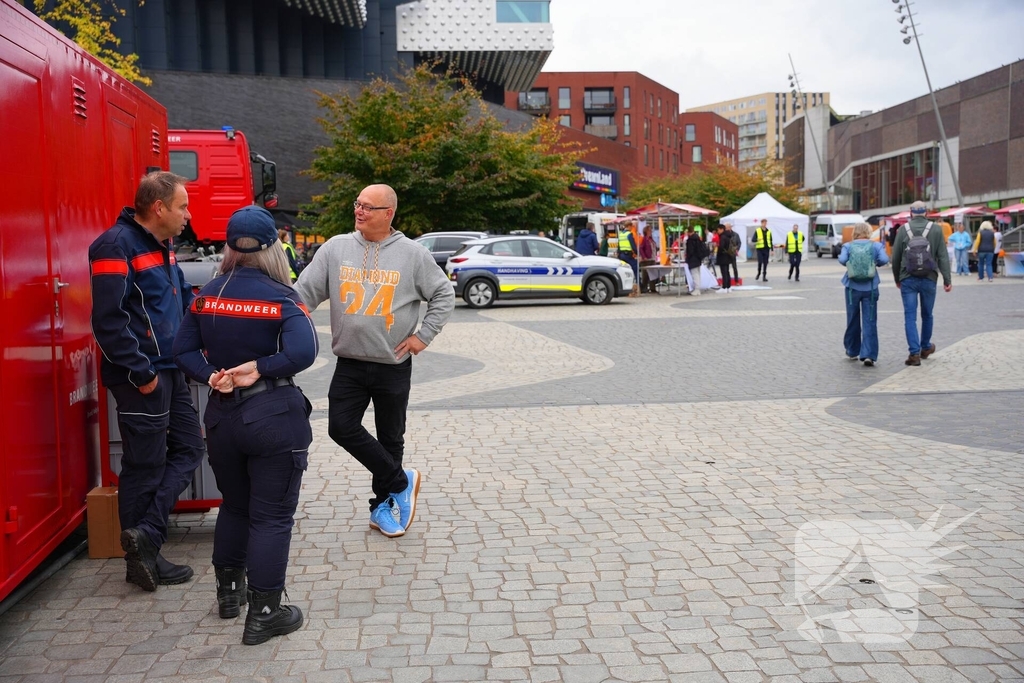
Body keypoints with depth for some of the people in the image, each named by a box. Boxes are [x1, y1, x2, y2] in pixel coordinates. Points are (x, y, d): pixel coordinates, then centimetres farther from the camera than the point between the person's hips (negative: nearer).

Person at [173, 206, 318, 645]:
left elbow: (184, 350, 4)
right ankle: (263, 615, 8)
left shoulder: (208, 294, 4)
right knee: (271, 516, 3)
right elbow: (302, 353, -26)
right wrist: (258, 369, -15)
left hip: (222, 415, 6)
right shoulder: (280, 298, -12)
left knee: (234, 505, 23)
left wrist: (212, 376, -8)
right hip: (274, 418, -5)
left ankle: (229, 591, 37)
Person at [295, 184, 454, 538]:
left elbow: (444, 295, 2)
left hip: (394, 365, -2)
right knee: (342, 428, -7)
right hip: (349, 364, 2)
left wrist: (424, 335, -4)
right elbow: (304, 292, 1)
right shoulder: (336, 248, 0)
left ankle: (383, 506, 29)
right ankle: (401, 482, 12)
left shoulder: (412, 253, -5)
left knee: (390, 438, 10)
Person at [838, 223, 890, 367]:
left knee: (853, 320, 13)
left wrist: (850, 264, 6)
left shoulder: (848, 246, 0)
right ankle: (869, 354, -9)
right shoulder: (876, 245, 0)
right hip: (870, 288, -1)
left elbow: (842, 260, -14)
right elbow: (884, 259, -13)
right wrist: (875, 264, 7)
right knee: (869, 322, 0)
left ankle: (852, 352, 25)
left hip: (852, 287, 1)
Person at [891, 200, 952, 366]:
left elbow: (895, 257, 3)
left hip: (908, 279, -1)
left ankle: (914, 353, -9)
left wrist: (897, 279, 15)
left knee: (910, 316, 0)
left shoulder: (904, 229, -1)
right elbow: (943, 256, -4)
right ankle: (926, 347, 34)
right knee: (927, 315, 17)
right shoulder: (936, 229, 0)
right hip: (929, 279, 1)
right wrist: (947, 279, -2)